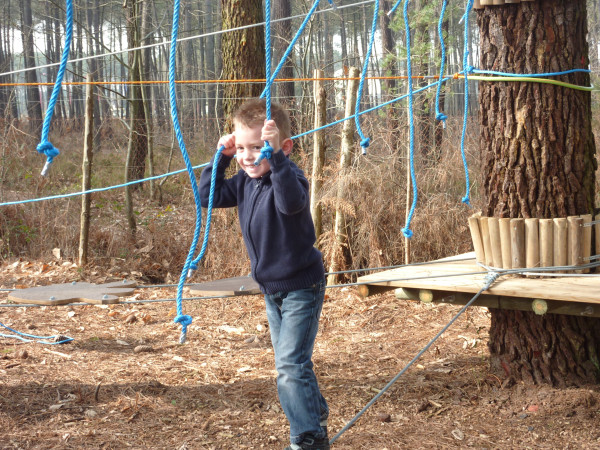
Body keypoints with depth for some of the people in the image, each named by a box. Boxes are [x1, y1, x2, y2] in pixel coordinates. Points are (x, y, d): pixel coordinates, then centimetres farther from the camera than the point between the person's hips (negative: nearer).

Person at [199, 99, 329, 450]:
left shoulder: (290, 176, -25)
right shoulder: (246, 181, 0)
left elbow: (292, 201, -47)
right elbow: (210, 197, 6)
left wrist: (275, 155, -51)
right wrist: (220, 158, -3)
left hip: (302, 286, -9)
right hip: (272, 289, 9)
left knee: (291, 365, -14)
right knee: (292, 361, 21)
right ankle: (317, 415, 40)